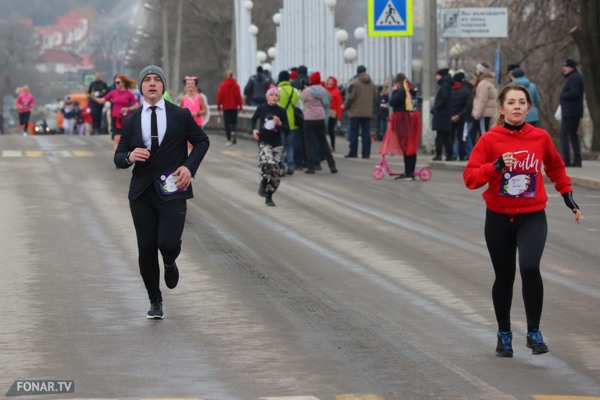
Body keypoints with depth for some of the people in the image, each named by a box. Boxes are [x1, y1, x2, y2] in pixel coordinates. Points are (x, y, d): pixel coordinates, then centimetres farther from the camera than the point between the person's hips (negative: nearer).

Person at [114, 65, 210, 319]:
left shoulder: (180, 115, 2)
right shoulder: (131, 121, 7)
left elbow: (202, 141, 13)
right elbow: (118, 158, 10)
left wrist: (190, 166, -3)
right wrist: (129, 157, -14)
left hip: (171, 190, -2)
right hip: (142, 192, 2)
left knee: (169, 243, -16)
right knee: (146, 249, 1)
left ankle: (170, 262, 23)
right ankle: (155, 302, 18)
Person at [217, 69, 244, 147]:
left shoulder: (222, 85, -6)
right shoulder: (236, 85, -6)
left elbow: (219, 96, -4)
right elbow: (239, 96, -4)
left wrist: (219, 106, 6)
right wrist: (240, 105, 5)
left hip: (225, 107, -1)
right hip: (234, 107, 1)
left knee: (227, 123, 4)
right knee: (234, 121, 12)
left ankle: (229, 139, -1)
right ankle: (233, 132, -16)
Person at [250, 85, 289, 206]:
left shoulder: (281, 111, -2)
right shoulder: (261, 108, -3)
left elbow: (287, 129, 2)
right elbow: (253, 119, 16)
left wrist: (279, 123, -17)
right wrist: (253, 129, -2)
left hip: (277, 144, 2)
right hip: (264, 142, -2)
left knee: (275, 171, 3)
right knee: (267, 162, -29)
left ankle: (269, 197, 19)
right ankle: (263, 183, -2)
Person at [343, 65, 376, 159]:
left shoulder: (354, 82, -11)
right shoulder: (371, 83, 9)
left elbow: (350, 97, -13)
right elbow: (374, 97, 14)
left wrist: (346, 106, 3)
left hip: (355, 112, -5)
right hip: (368, 112, 5)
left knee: (353, 133, 2)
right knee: (366, 133, 6)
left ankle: (353, 152, 1)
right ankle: (366, 153, 3)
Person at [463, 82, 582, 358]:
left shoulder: (540, 137, -1)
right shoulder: (490, 139, -6)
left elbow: (556, 167, 18)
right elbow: (469, 177, -9)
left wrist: (569, 198, 16)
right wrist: (496, 166, -23)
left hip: (532, 218, 0)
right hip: (499, 218, 1)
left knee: (530, 267, -23)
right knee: (504, 278, 11)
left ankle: (534, 332, -7)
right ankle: (504, 334, 33)